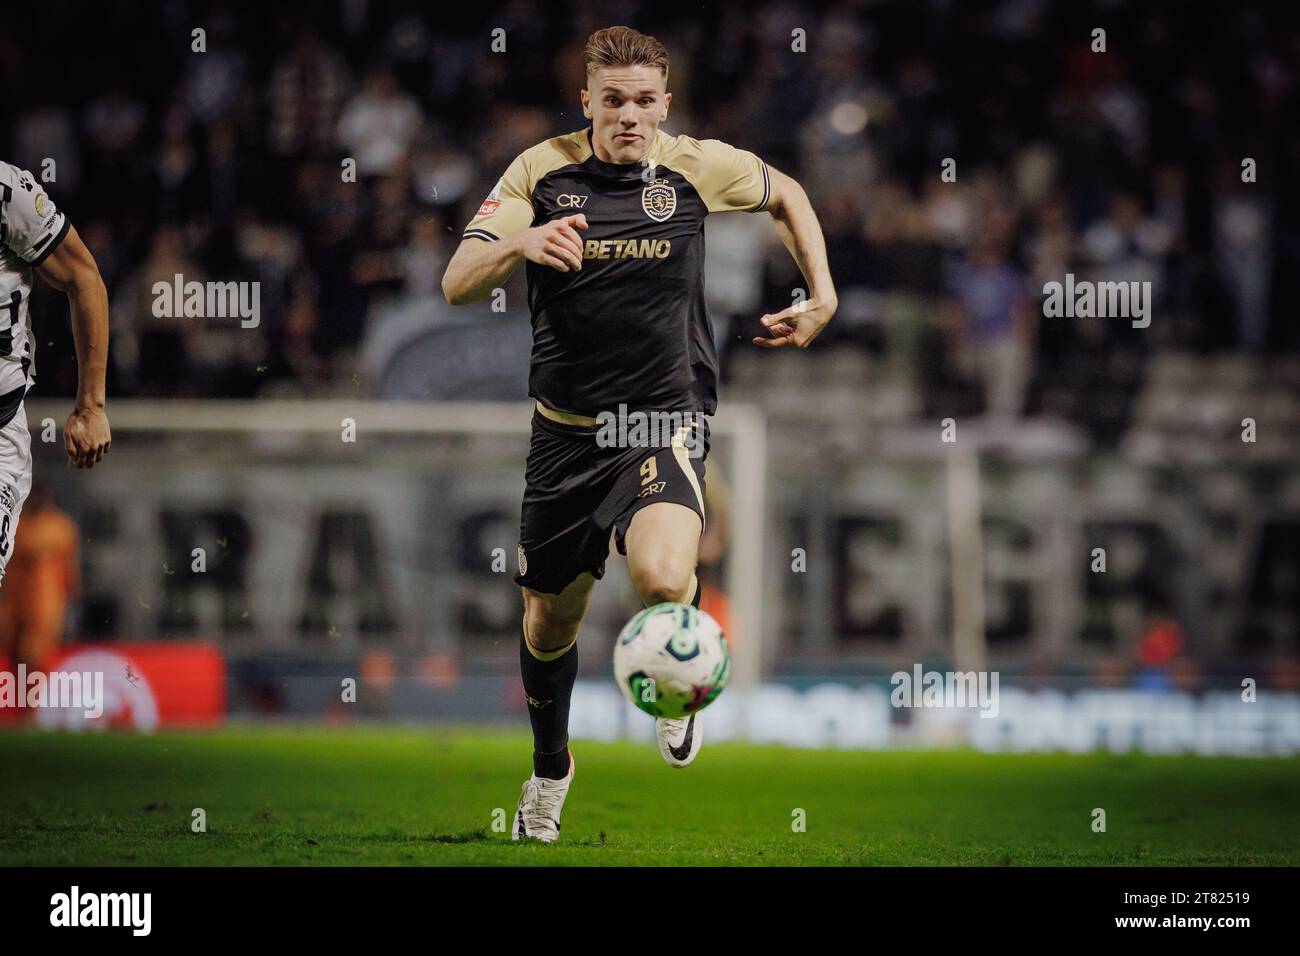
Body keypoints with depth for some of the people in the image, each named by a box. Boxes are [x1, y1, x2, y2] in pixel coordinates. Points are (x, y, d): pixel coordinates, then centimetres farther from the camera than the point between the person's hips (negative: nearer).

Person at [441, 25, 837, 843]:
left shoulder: (699, 167, -4)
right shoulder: (542, 171, -5)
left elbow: (786, 194, 18)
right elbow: (458, 286, -15)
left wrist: (822, 296, 8)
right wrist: (520, 242, -35)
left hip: (666, 422, -2)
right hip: (567, 429, 2)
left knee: (662, 578, -29)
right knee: (550, 619, 12)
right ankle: (550, 769, 40)